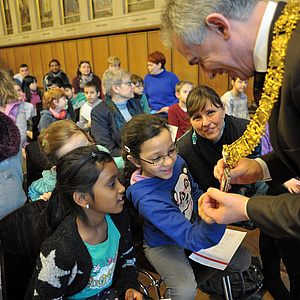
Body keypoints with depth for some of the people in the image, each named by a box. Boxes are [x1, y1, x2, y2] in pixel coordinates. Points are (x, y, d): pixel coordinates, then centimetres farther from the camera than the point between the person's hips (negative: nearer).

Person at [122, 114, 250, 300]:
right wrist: (214, 220, -60)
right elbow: (192, 240, -40)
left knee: (243, 260, 3)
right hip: (164, 244, -6)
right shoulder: (146, 200, -38)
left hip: (194, 226, 6)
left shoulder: (176, 161, -17)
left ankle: (212, 278, 34)